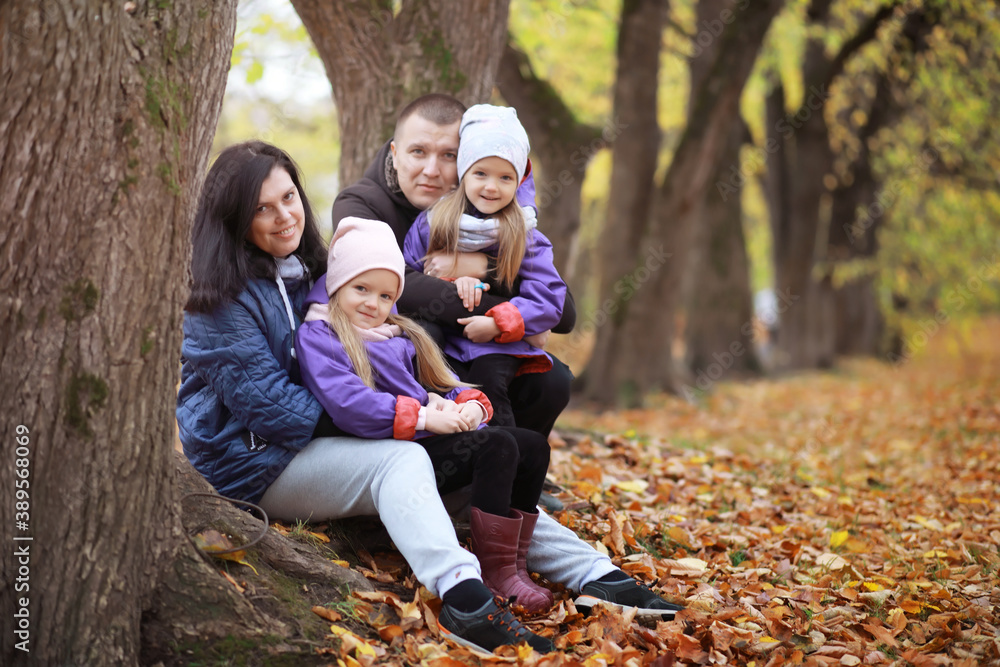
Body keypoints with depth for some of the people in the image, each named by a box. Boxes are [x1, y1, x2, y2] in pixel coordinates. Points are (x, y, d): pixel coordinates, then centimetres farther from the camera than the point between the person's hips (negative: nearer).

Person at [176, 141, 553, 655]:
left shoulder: (304, 273, 13)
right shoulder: (223, 297, -12)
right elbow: (260, 397, -19)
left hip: (311, 445, 7)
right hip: (253, 463, -7)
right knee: (402, 460, -31)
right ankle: (463, 600, -50)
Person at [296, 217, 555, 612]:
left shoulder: (401, 336, 27)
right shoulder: (317, 336, -1)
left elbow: (445, 384, 22)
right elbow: (348, 404, -17)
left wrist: (471, 405, -4)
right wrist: (424, 418, -21)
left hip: (429, 439, 9)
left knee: (533, 445, -5)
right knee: (497, 446, -25)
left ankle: (513, 564, -9)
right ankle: (495, 572, -24)